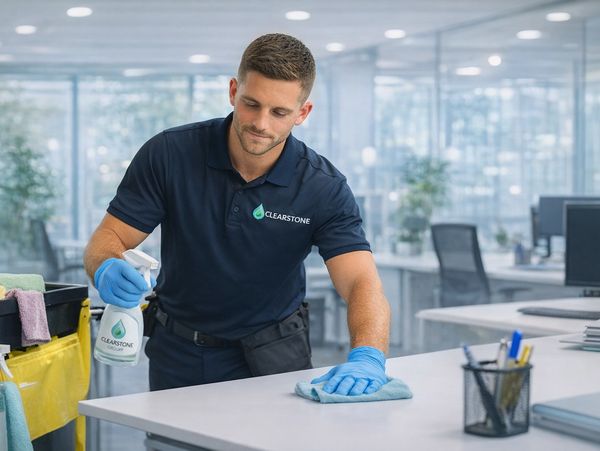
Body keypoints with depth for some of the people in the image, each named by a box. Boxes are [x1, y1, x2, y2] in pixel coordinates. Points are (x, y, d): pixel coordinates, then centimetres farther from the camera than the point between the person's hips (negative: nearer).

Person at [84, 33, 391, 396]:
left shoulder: (324, 187, -17)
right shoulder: (169, 154, -15)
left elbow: (363, 283, -26)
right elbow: (108, 237, -10)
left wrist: (367, 357, -46)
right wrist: (108, 270, -35)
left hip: (273, 351, -1)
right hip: (180, 353, 1)